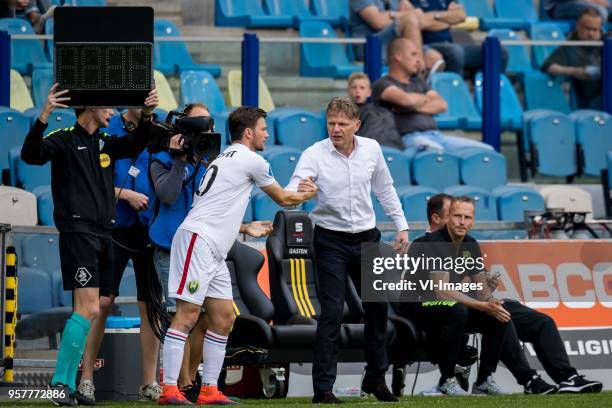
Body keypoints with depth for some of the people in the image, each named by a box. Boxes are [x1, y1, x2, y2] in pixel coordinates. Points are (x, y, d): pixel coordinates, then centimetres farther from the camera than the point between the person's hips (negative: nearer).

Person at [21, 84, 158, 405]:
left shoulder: (105, 143, 15)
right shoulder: (64, 140, -4)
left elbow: (134, 146, 26)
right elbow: (30, 155, -18)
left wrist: (146, 116, 7)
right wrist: (43, 117, -33)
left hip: (103, 234, 8)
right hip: (77, 231, -8)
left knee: (87, 311, 6)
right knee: (88, 309, -18)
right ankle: (59, 382, -15)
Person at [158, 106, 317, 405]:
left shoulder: (227, 158, 23)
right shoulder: (251, 160, -4)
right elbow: (284, 199, 9)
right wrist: (308, 194, 27)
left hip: (213, 251, 10)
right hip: (198, 240, -10)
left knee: (224, 319, 8)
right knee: (187, 315, -14)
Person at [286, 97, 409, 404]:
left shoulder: (371, 149, -3)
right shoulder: (314, 154, -15)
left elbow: (384, 189, 12)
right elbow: (292, 192, -26)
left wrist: (401, 226, 11)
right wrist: (298, 192, -49)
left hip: (366, 238, 5)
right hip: (331, 240, -5)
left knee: (377, 307, 13)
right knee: (332, 312, -12)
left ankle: (375, 378, 32)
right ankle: (322, 389, -9)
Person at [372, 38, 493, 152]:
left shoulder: (418, 82, 29)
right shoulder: (382, 85, 6)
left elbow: (442, 105, 15)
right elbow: (407, 99, -13)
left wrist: (415, 107, -3)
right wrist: (425, 98, 10)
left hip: (436, 135, 8)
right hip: (410, 138, -7)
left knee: (487, 150, -9)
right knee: (438, 152, -42)